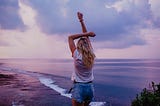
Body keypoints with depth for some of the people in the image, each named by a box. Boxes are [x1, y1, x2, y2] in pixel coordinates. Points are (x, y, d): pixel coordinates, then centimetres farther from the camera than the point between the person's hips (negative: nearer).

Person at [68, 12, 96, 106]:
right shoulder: (91, 55, -1)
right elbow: (86, 38, 7)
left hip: (79, 87, -5)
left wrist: (86, 34, -7)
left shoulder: (77, 56, -13)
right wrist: (81, 21, 10)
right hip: (90, 87, 6)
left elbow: (70, 37, -4)